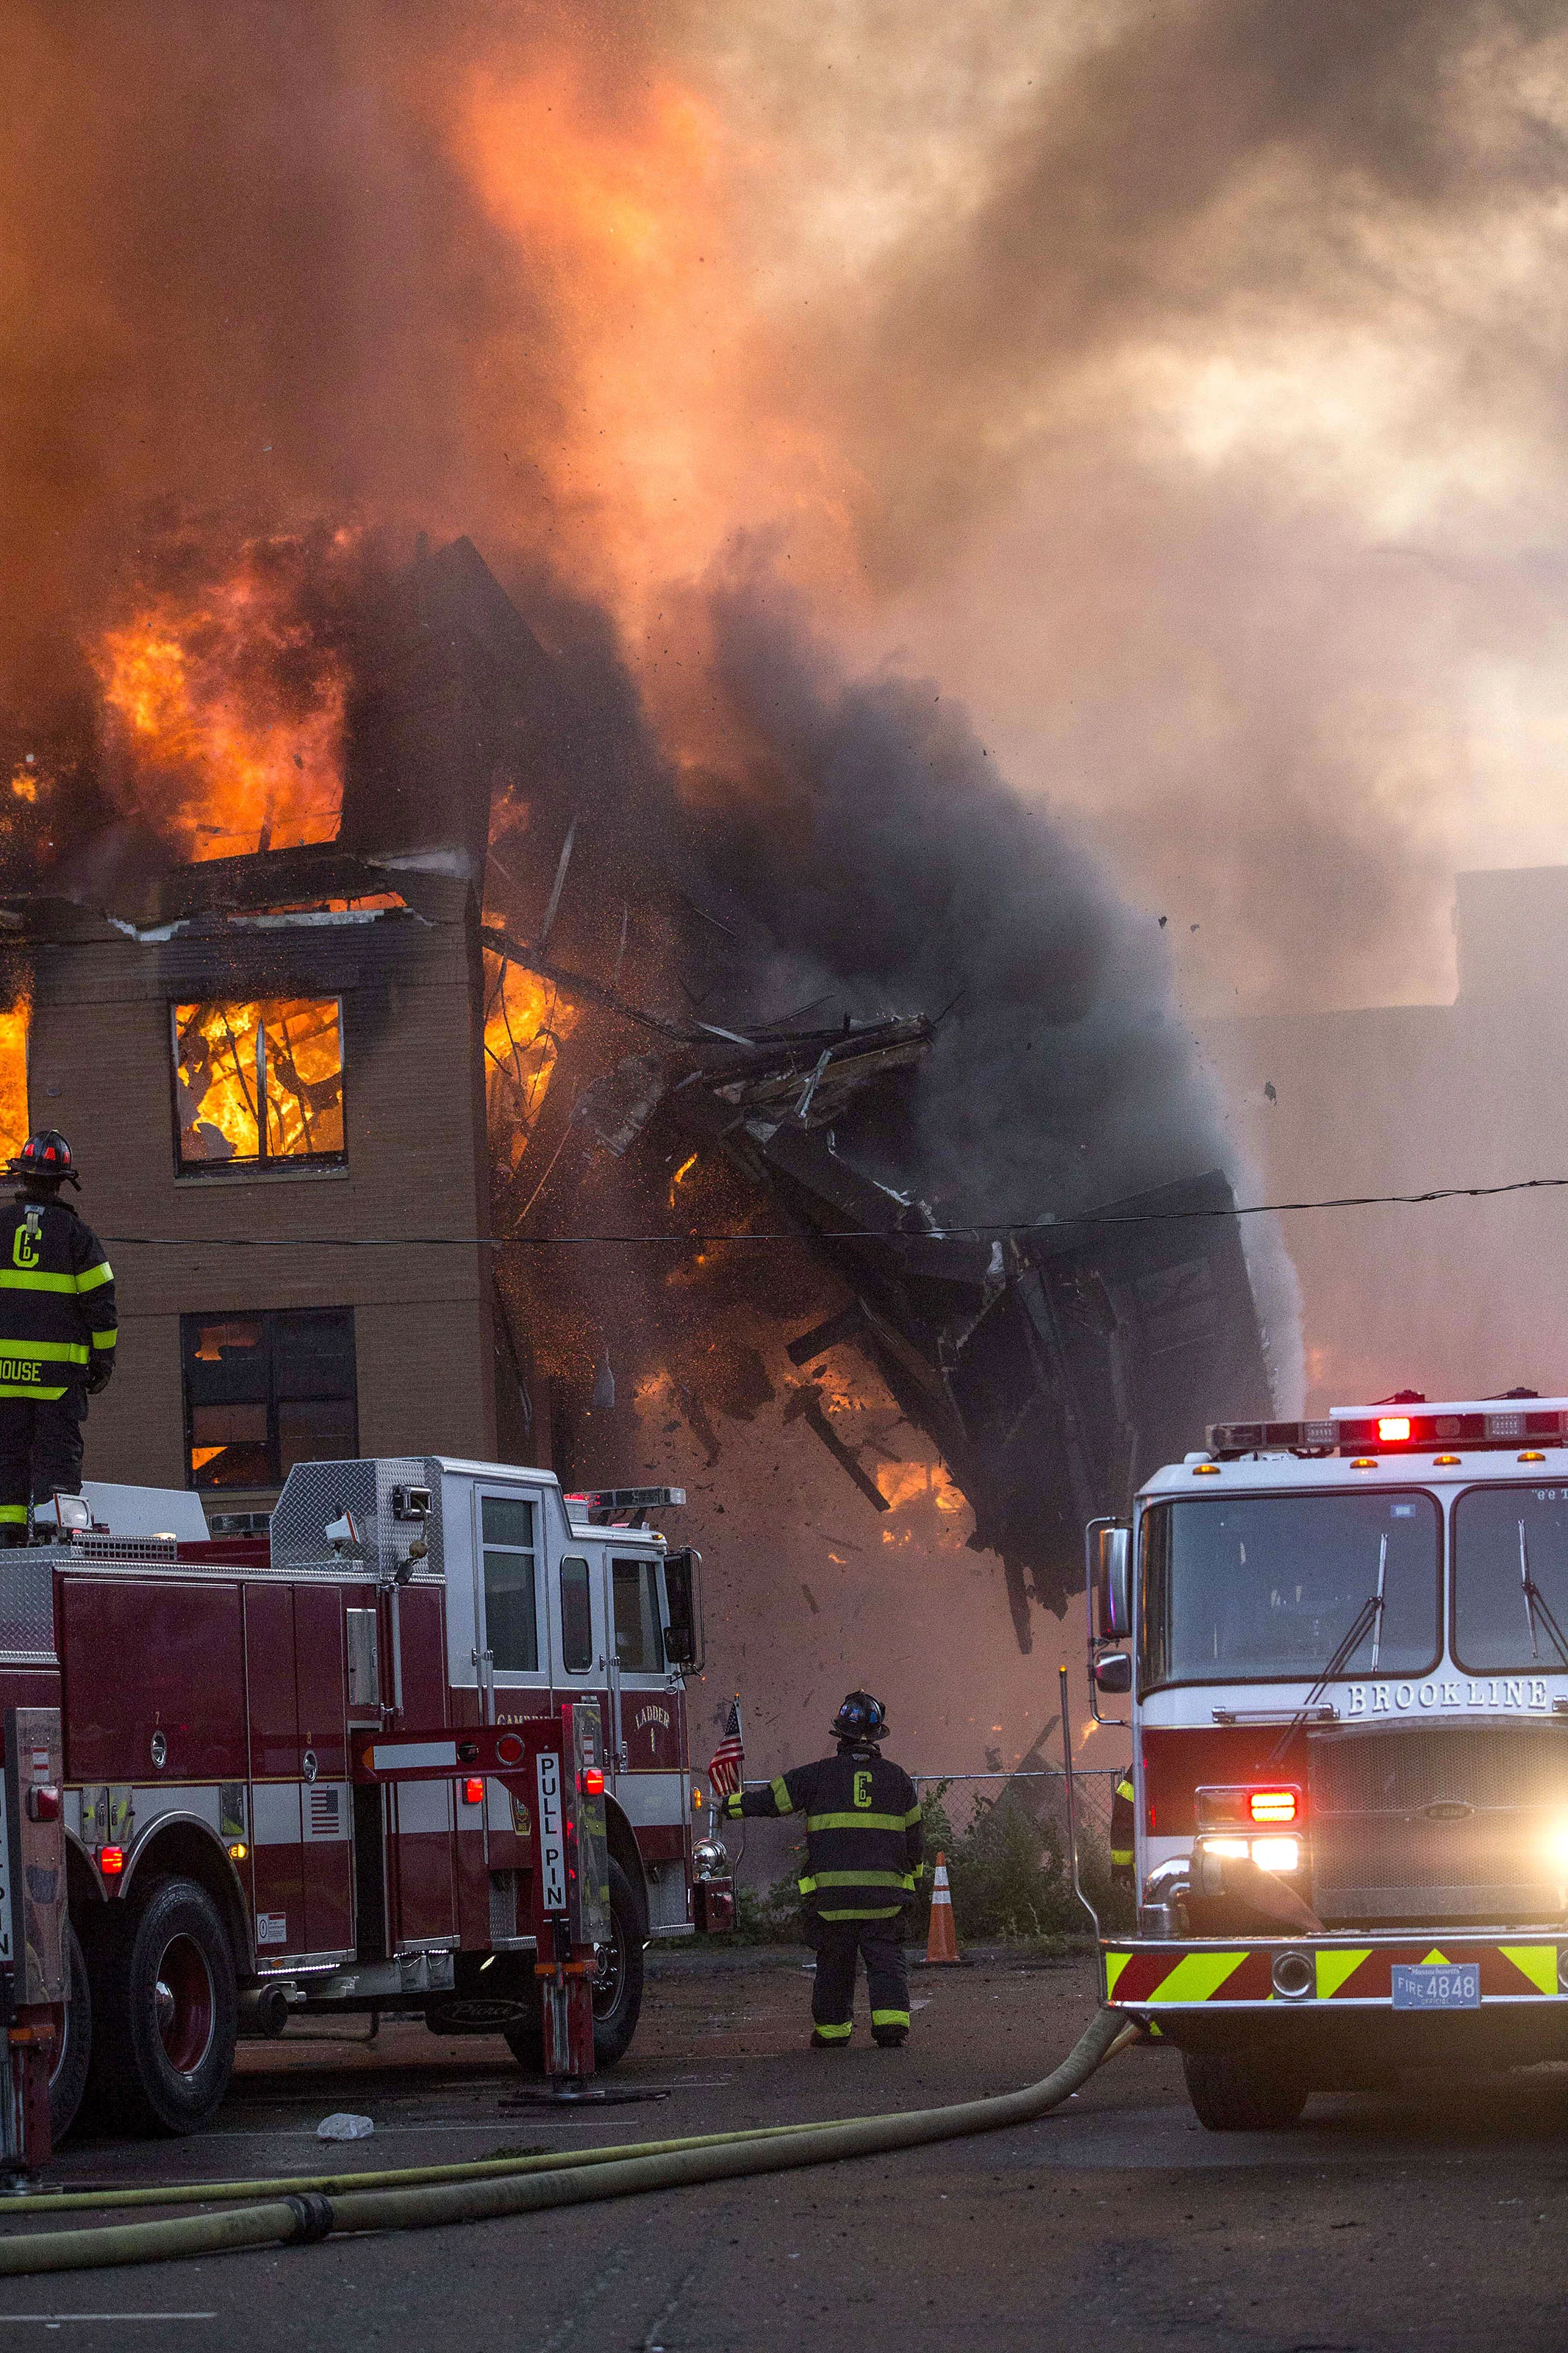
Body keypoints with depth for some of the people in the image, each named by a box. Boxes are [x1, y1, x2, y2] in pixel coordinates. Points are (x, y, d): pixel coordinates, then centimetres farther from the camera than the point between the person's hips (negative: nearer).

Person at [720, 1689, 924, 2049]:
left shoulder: (819, 1774, 0)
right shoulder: (897, 1778, 6)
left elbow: (770, 1799, 3)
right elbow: (914, 1835, 13)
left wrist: (729, 1807, 17)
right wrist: (911, 1873, 27)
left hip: (832, 1889, -1)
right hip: (885, 1891, 1)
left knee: (834, 1960, 9)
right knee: (886, 1958, 3)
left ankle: (832, 2030, 15)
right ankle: (891, 2022, -10)